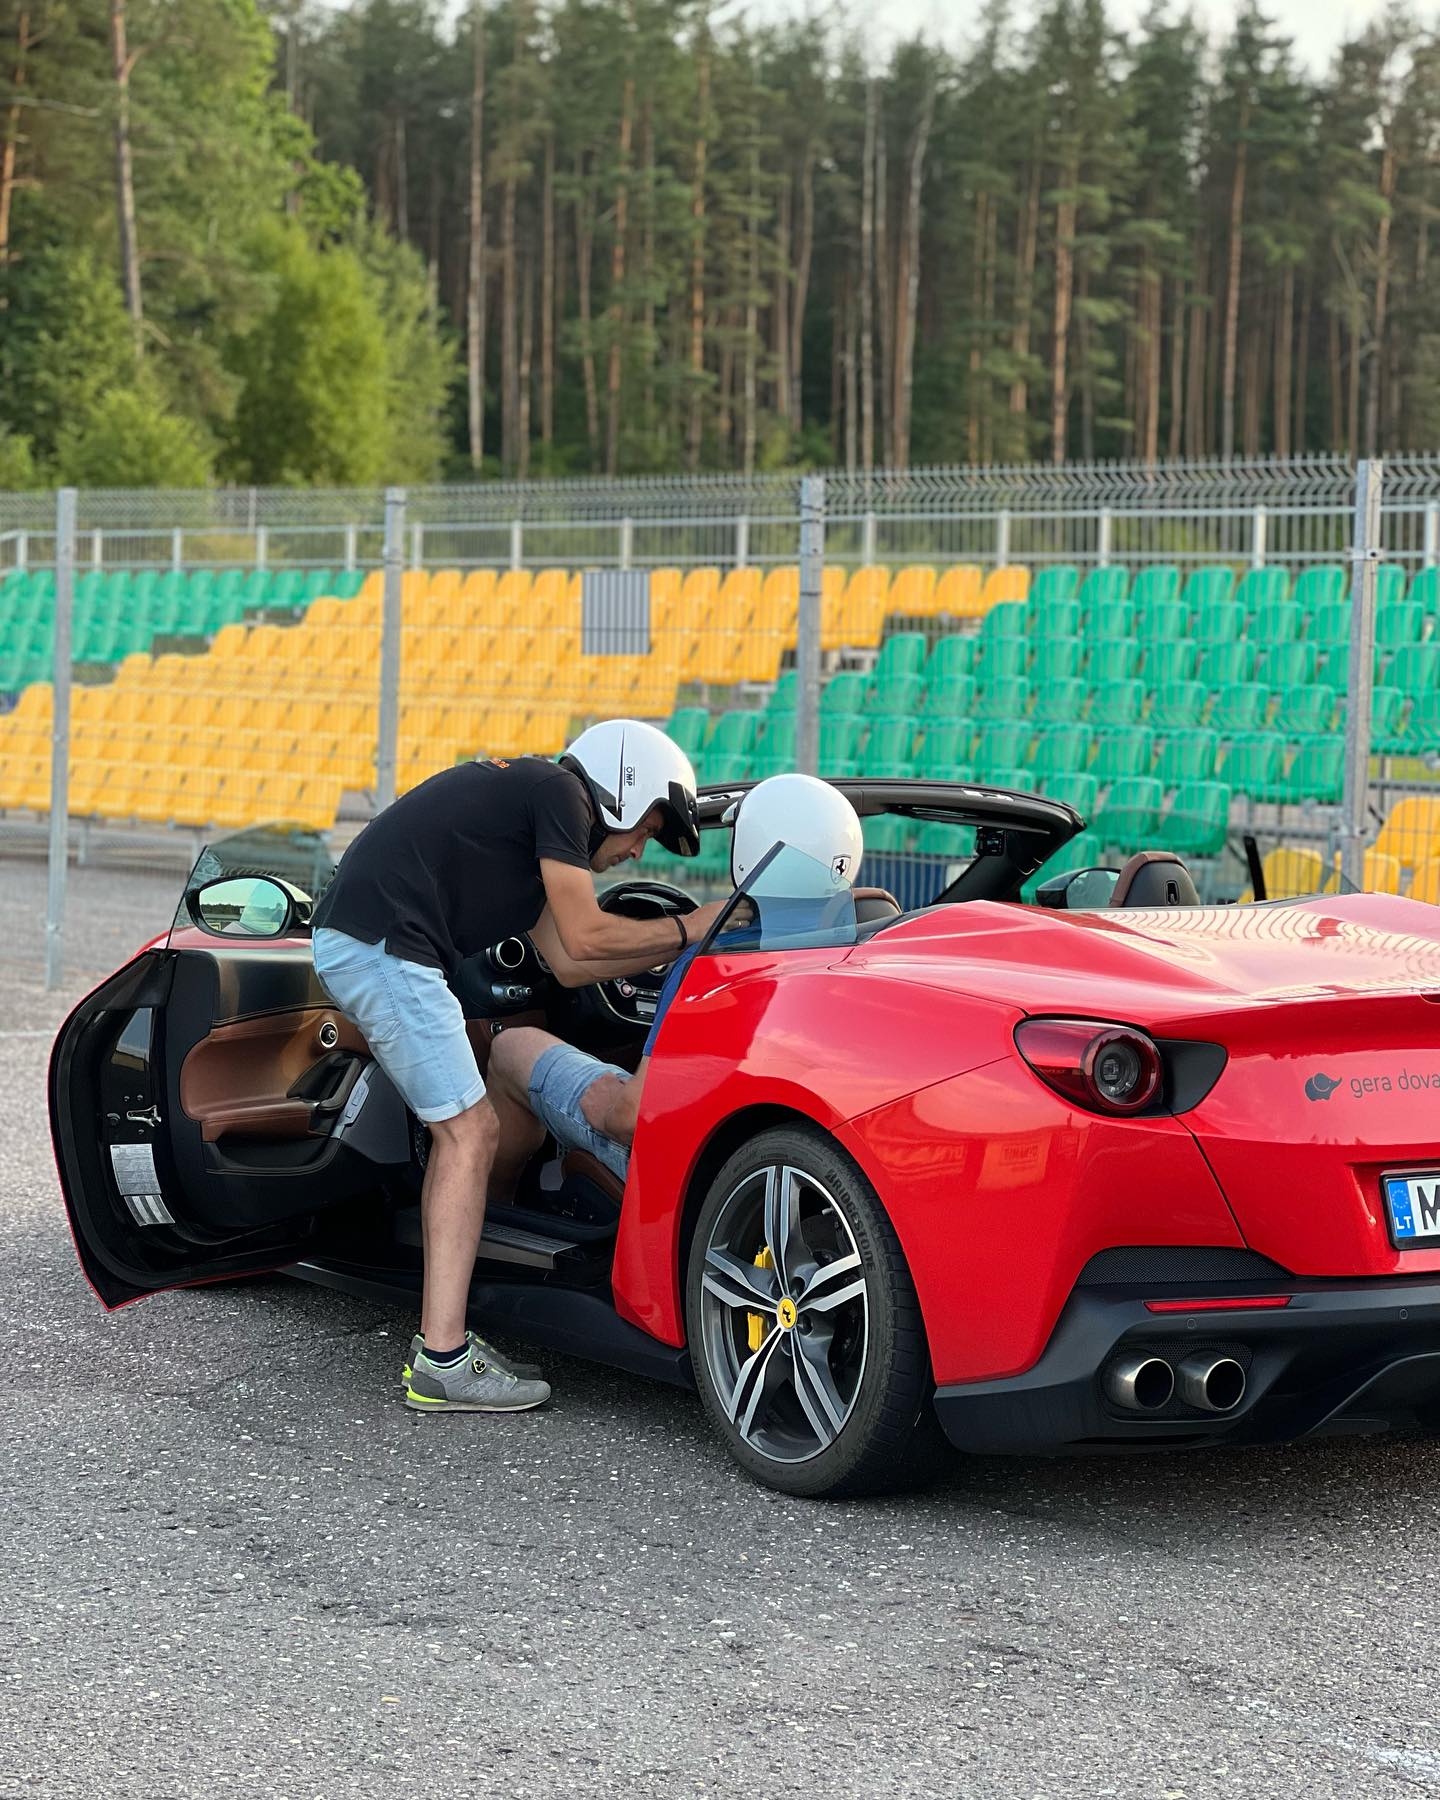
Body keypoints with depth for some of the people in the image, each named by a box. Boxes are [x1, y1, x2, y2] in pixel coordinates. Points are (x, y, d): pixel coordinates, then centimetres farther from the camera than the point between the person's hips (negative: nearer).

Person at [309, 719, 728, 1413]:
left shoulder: (524, 793, 26)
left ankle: (441, 1338, 15)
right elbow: (583, 939, -6)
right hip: (383, 946, -10)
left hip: (349, 942, 10)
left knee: (458, 1133, 15)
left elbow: (566, 955, 24)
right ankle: (442, 1364, -12)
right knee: (469, 1132, -8)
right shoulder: (559, 792, -3)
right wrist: (690, 928, 5)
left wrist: (686, 942, 24)